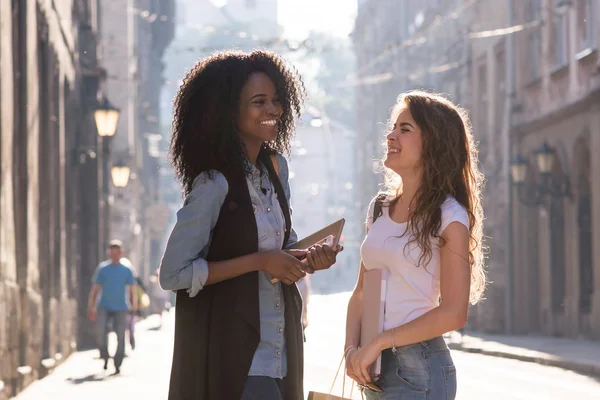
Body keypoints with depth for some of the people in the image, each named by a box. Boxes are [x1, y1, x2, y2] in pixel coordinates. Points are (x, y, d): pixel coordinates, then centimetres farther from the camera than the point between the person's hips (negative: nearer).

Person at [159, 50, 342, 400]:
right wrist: (260, 261, -20)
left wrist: (309, 257, -5)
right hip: (228, 354, -7)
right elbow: (173, 274, -18)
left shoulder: (276, 167, 4)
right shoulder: (214, 183, -18)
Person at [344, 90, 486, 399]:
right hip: (374, 365, 6)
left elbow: (453, 313, -15)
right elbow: (361, 292, 10)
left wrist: (380, 342, -16)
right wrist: (352, 349, -6)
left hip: (418, 364, -6)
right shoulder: (379, 209, 9)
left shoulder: (448, 217, -10)